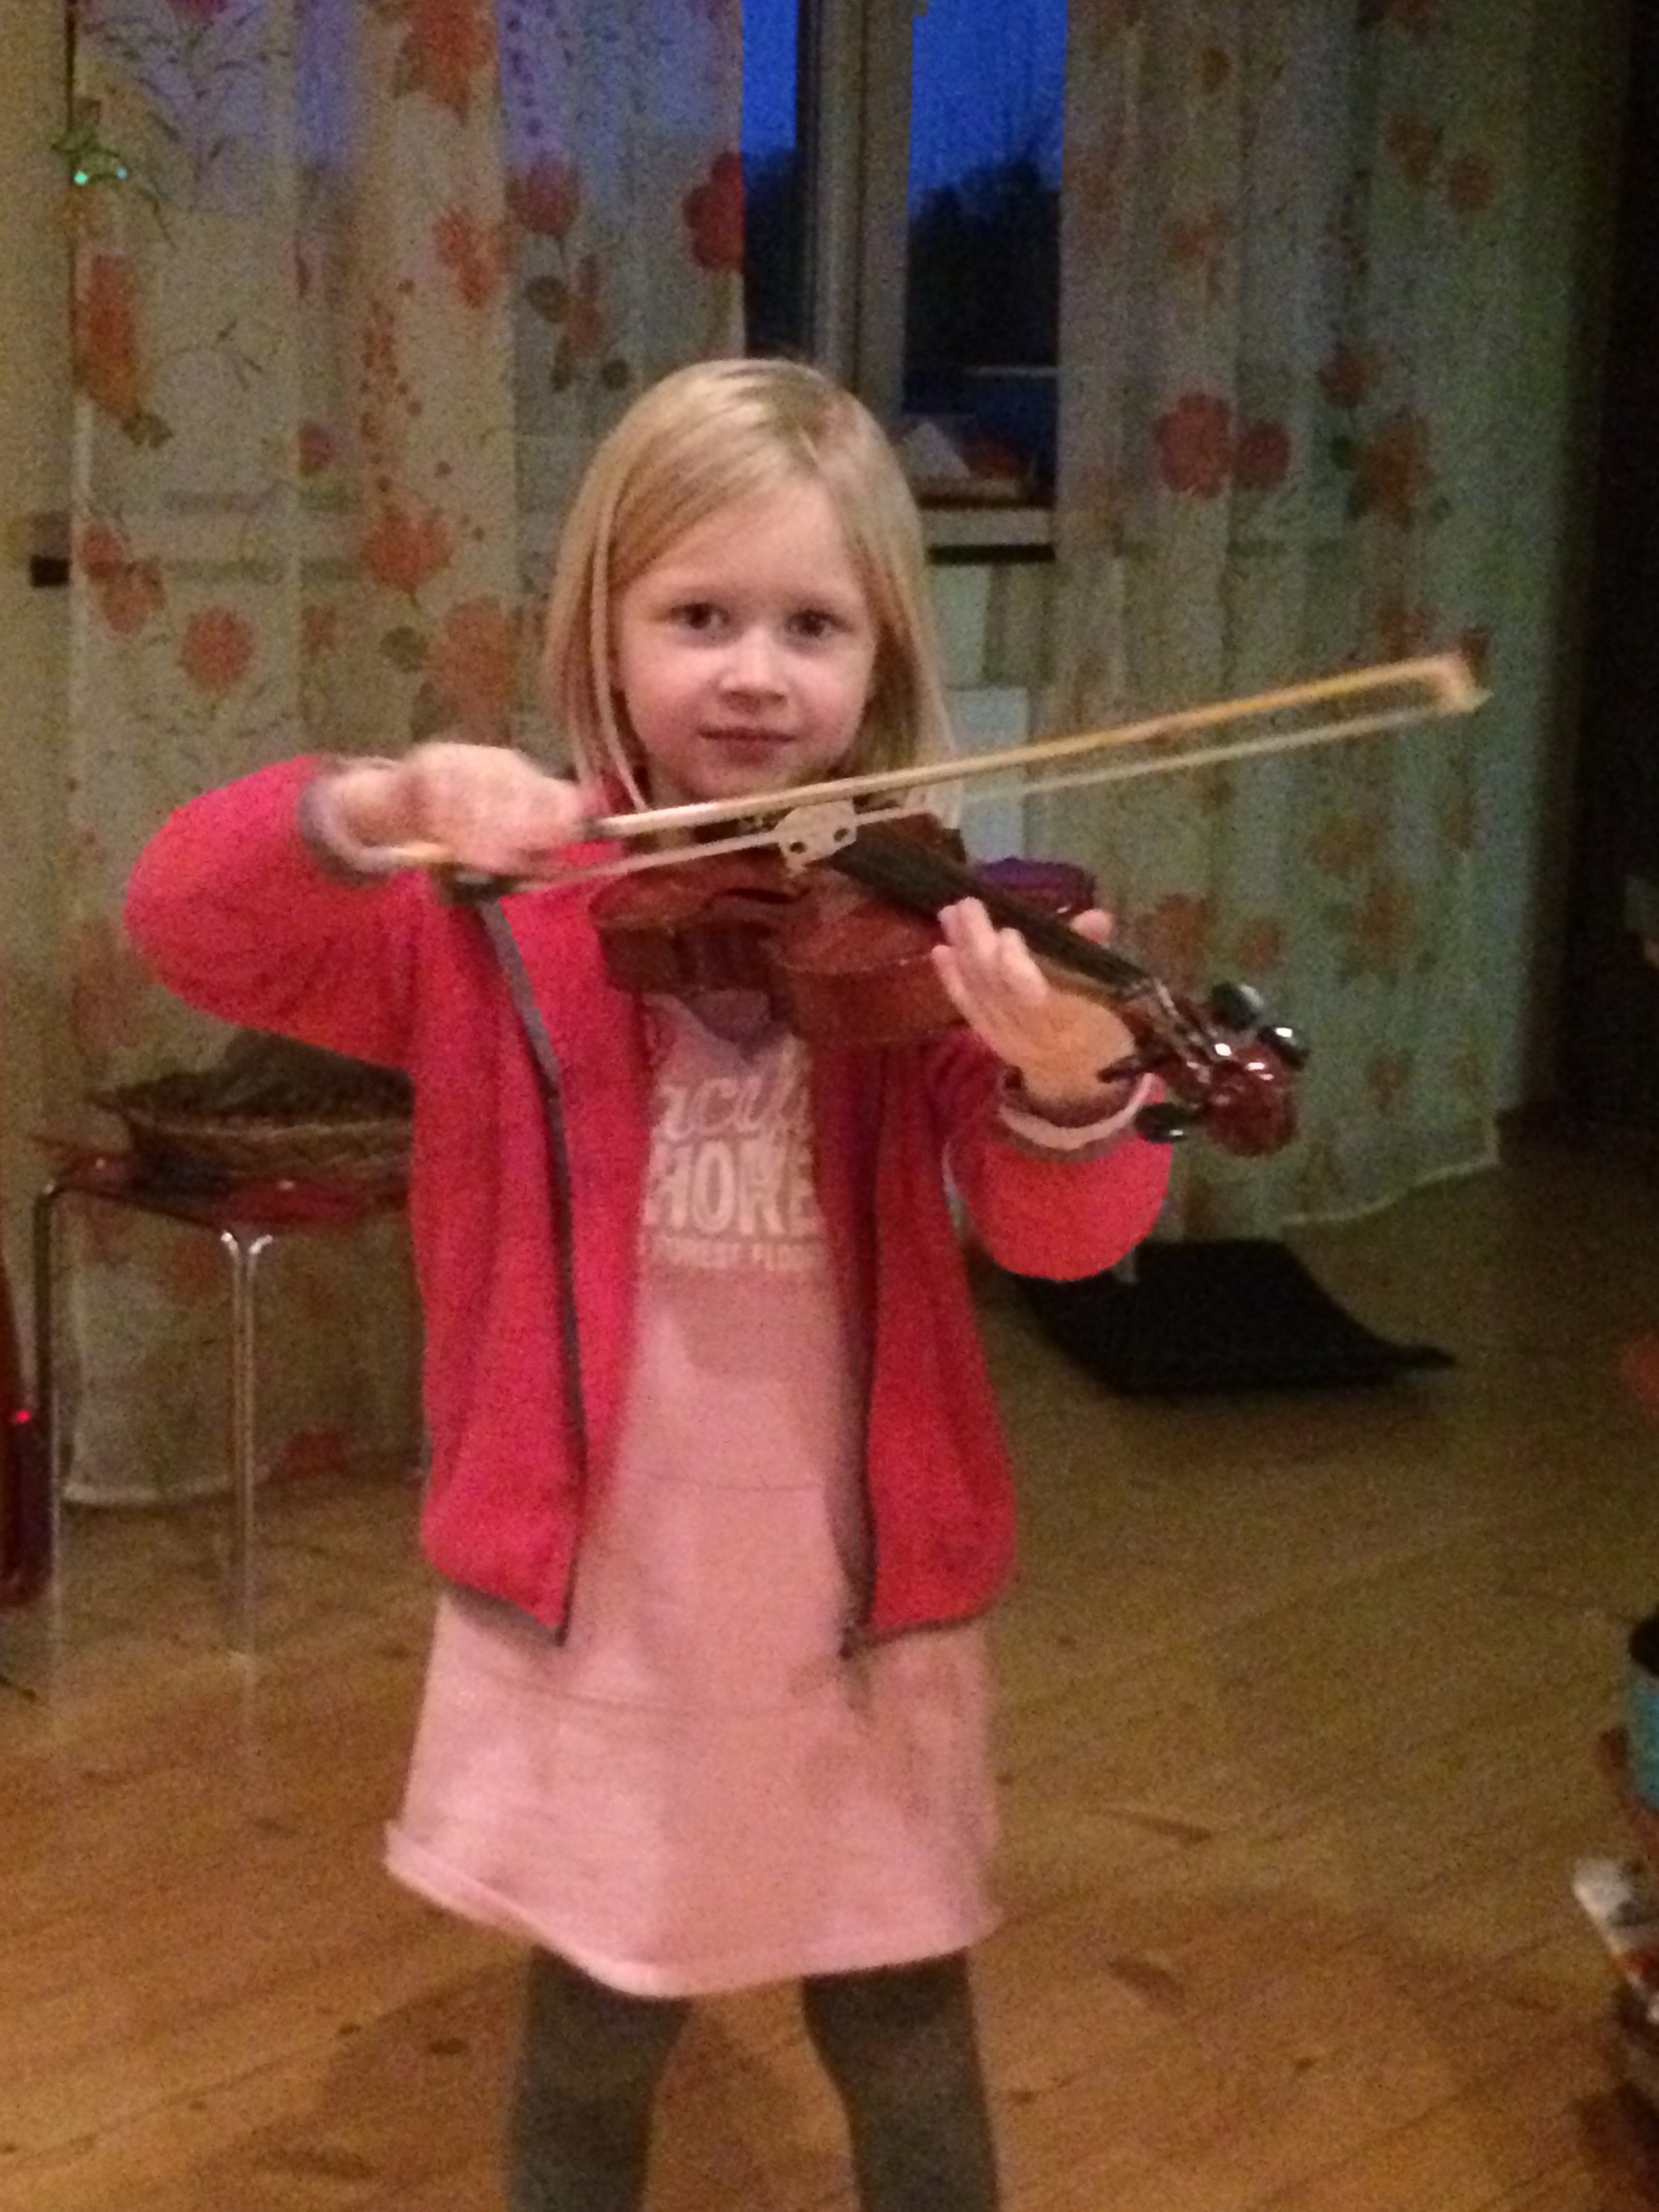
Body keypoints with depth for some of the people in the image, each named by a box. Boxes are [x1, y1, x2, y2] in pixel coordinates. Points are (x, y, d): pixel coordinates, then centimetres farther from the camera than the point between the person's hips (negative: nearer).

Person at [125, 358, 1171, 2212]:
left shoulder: (930, 930, -7)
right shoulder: (507, 904, -7)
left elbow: (1062, 1228, -16)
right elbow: (184, 917, -15)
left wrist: (1072, 1085, -40)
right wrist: (381, 809, -34)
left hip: (862, 1601, 1)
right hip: (593, 1601, 0)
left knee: (907, 2056, 16)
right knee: (592, 2045, 17)